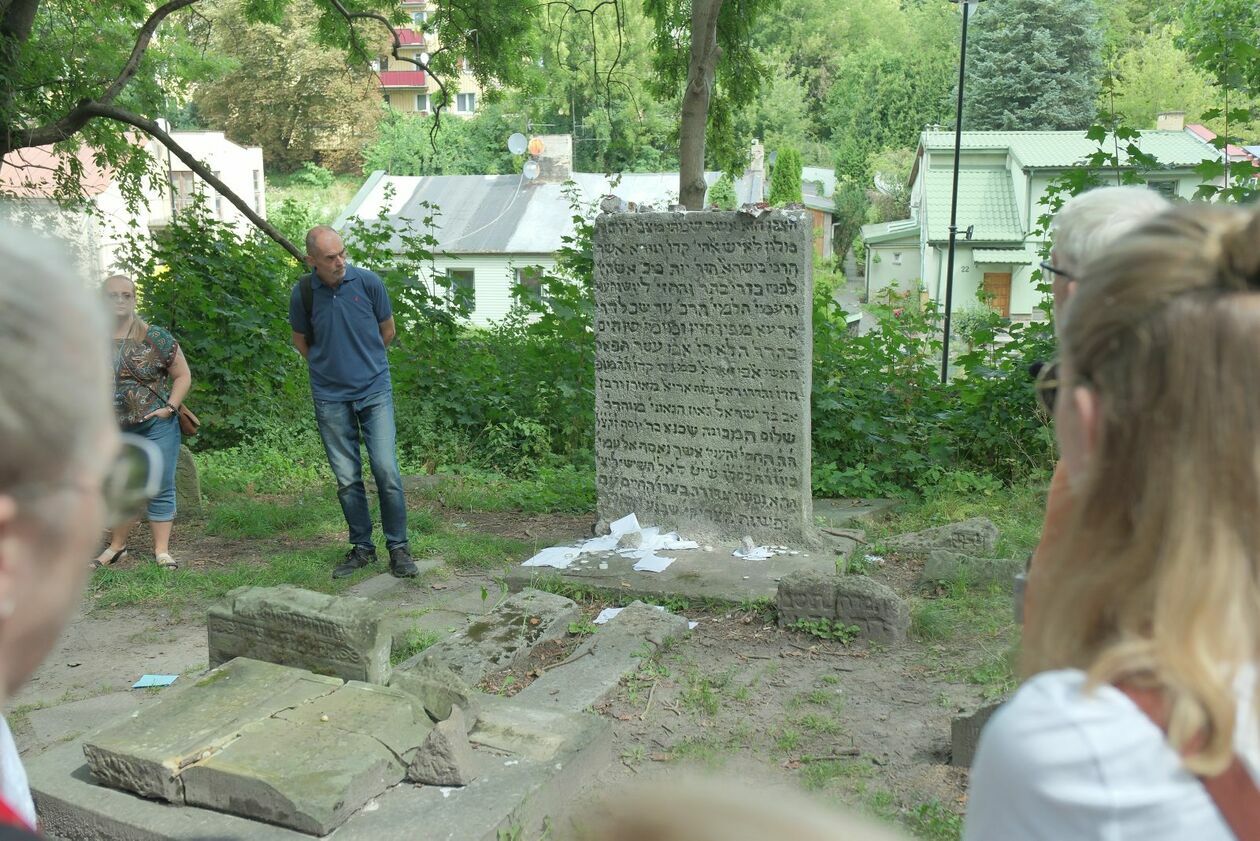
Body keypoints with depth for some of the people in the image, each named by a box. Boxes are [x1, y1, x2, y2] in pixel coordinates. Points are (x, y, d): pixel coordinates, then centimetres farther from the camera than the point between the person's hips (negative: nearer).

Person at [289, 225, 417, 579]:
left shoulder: (368, 281, -6)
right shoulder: (302, 292, -4)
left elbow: (387, 331, 10)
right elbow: (301, 340, 14)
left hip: (374, 390, -1)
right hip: (330, 397, 1)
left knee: (387, 470, -7)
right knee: (347, 479, 6)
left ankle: (398, 547, 5)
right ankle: (362, 548, 20)